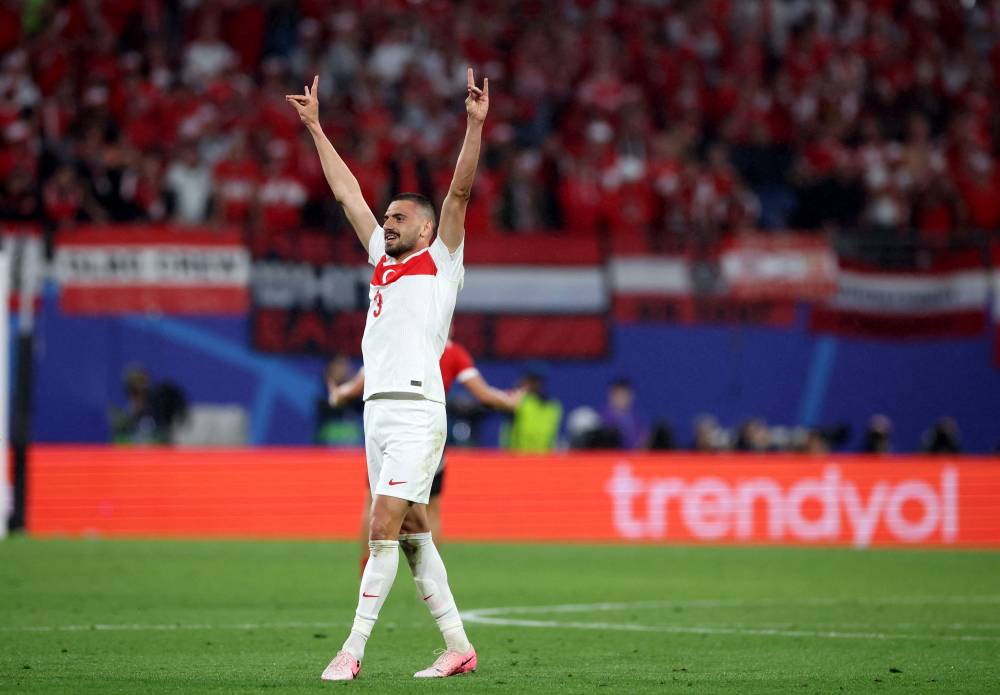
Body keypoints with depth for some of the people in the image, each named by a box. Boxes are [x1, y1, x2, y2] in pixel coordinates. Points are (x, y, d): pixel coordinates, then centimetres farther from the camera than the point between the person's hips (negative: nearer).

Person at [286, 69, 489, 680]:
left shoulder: (442, 260, 5)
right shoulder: (384, 259, 21)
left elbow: (460, 192, -6)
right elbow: (347, 191, 26)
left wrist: (475, 125, -15)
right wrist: (315, 126, 31)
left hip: (416, 410, -7)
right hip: (379, 409, 7)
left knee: (385, 531, -12)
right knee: (412, 535, 6)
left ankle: (353, 651, -15)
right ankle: (458, 647, 10)